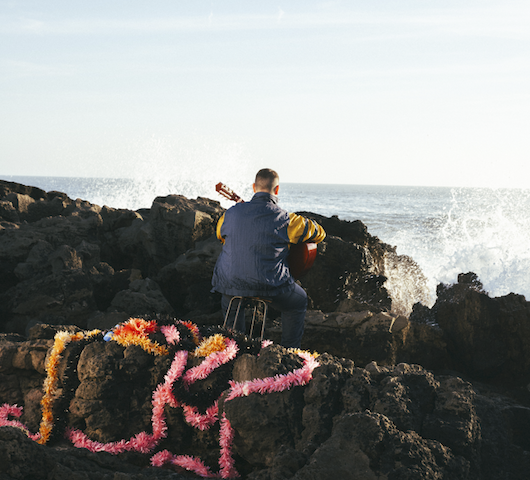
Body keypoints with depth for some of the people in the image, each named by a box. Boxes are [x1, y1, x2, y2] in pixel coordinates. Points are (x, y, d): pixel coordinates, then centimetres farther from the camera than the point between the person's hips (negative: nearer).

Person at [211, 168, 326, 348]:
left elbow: (220, 235, 23)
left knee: (228, 298, 40)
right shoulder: (285, 219, -10)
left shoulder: (231, 213, 1)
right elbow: (319, 233, 5)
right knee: (299, 301, 27)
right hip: (267, 288, -3)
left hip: (229, 285, 4)